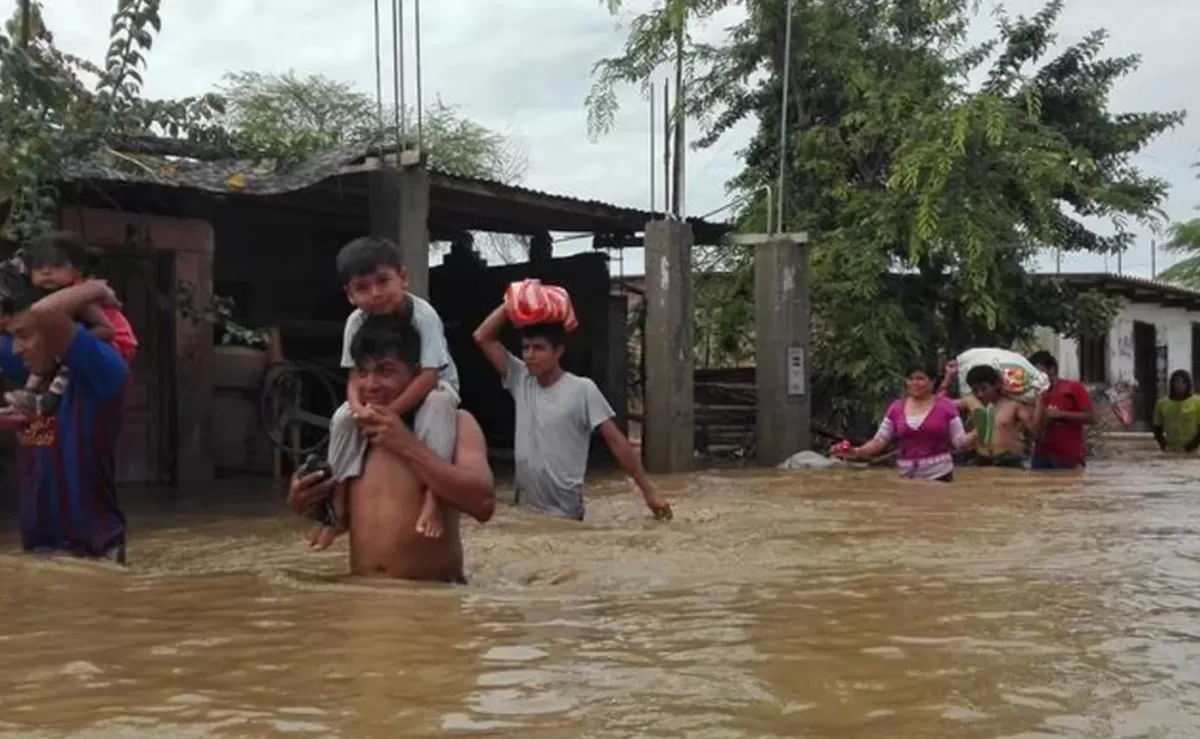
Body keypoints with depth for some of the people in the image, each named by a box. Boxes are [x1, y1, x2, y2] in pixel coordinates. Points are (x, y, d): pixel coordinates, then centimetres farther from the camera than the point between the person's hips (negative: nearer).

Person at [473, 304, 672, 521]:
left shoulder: (582, 389, -10)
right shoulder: (521, 381, 3)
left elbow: (617, 441, -10)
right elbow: (482, 337, 5)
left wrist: (649, 491, -12)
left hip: (565, 512, -5)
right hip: (524, 508, 5)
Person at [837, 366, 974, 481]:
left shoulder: (945, 406, -1)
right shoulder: (896, 408, 5)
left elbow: (960, 441, -1)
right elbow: (879, 441, 4)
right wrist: (857, 452, -10)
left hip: (939, 475, -2)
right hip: (907, 477, 2)